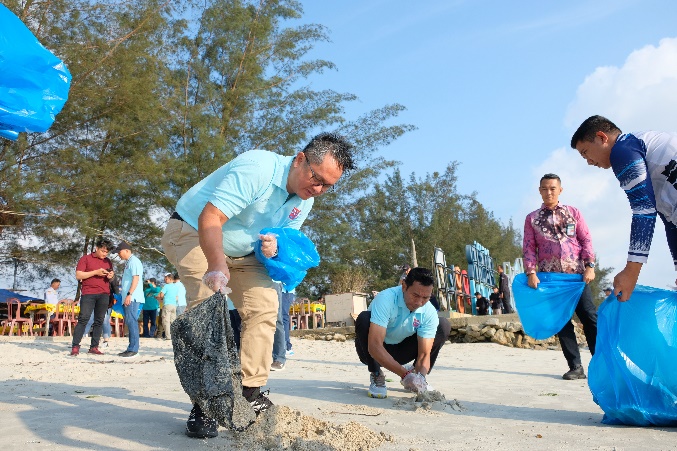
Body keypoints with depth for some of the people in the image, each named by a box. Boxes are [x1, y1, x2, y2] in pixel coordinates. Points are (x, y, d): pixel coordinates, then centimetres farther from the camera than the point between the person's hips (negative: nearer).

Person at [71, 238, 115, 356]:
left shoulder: (108, 261, 18)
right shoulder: (85, 259, 4)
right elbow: (78, 275, -4)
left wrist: (111, 276, 2)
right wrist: (96, 272, -13)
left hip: (104, 294, 4)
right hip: (88, 294, -4)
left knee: (99, 321, 2)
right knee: (83, 319, -11)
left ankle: (94, 347, 5)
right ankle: (75, 346, -8)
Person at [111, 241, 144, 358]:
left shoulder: (134, 261, -8)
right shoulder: (128, 262, 21)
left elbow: (136, 278, -17)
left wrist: (129, 294, -21)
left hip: (133, 298, -10)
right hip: (129, 298, 10)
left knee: (131, 322, -11)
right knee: (129, 322, 11)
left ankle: (133, 349, -9)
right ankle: (131, 348, 15)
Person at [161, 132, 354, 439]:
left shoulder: (304, 201, -5)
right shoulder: (257, 169, -32)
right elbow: (210, 218, -39)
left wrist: (275, 247, -21)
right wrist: (217, 267, -55)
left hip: (240, 251, 8)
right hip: (192, 233, -7)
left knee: (265, 304, -4)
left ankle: (251, 394, 4)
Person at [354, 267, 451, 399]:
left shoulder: (430, 313, -18)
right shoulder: (386, 299, -32)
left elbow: (424, 355, -17)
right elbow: (374, 346, -40)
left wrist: (420, 376, -39)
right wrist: (405, 374, -45)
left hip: (400, 352, 4)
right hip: (374, 353, -4)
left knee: (443, 326, -10)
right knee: (364, 318, -35)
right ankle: (377, 377, -15)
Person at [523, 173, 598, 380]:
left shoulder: (573, 212, 9)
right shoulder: (532, 218, 8)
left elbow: (586, 240, 5)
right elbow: (529, 248, 3)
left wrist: (589, 266, -6)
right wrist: (531, 272, -9)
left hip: (577, 274, 0)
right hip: (550, 276, 0)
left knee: (590, 317, -3)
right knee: (562, 322, 1)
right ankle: (576, 367, 7)